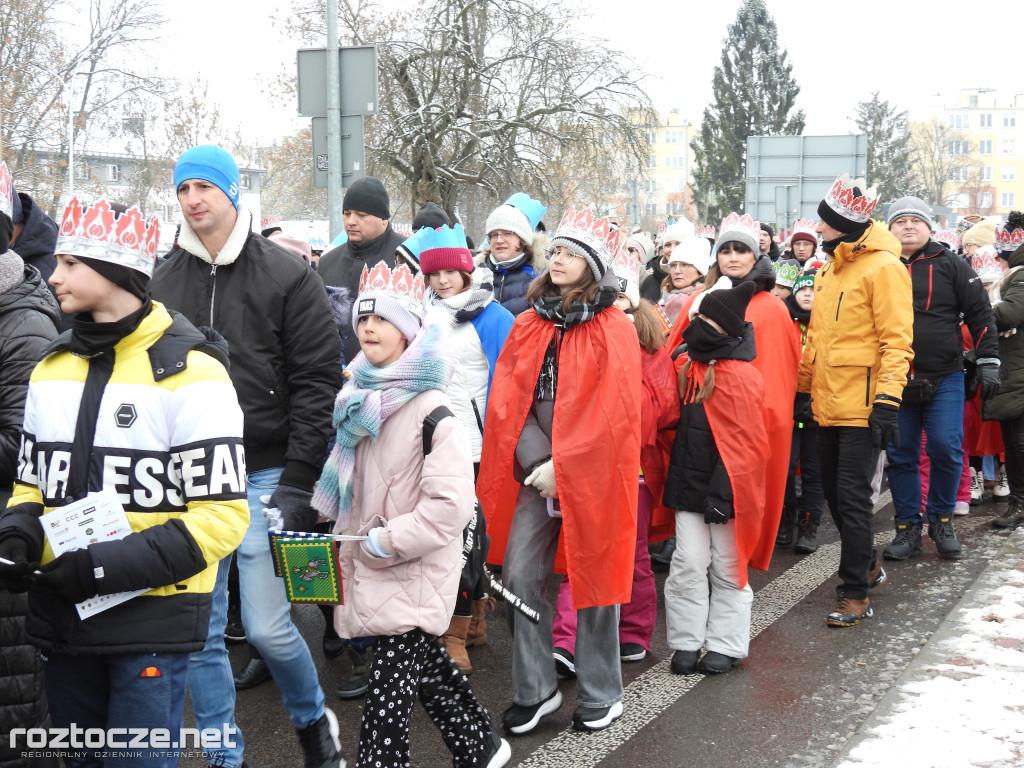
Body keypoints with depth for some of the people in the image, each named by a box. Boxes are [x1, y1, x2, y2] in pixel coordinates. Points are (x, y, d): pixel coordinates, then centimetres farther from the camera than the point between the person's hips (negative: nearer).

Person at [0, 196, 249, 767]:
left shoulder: (189, 372, -11)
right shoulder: (53, 366, 10)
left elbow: (222, 516, -14)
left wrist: (107, 565, -20)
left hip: (152, 619, -6)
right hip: (63, 615, 6)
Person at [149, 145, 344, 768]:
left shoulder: (288, 276, -2)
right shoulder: (165, 282, 9)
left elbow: (318, 383, -6)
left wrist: (299, 480, -12)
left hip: (265, 476, -4)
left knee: (268, 627, -5)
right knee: (200, 634, 7)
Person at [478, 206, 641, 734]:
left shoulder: (613, 331, -6)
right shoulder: (529, 325, 8)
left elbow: (612, 412, -12)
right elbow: (508, 398, 3)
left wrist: (562, 467, -15)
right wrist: (536, 461, -10)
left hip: (591, 473, -4)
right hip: (536, 473, 4)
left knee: (593, 578, 5)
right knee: (519, 577, 1)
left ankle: (600, 695, 21)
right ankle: (535, 690, 16)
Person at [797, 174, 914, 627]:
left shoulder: (883, 267, -11)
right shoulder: (829, 269, 15)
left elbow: (896, 340, -16)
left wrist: (887, 401, -22)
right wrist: (804, 390, 20)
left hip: (862, 406, -8)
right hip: (828, 404, 8)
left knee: (852, 495, -6)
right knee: (833, 491, 15)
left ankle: (855, 593, 3)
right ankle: (867, 564, 35)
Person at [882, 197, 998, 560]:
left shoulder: (950, 265, 3)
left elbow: (980, 314, 4)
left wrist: (988, 361, -2)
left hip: (944, 379, -1)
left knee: (946, 449, -6)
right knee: (900, 455, 4)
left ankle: (941, 520, 14)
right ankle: (908, 529, 13)